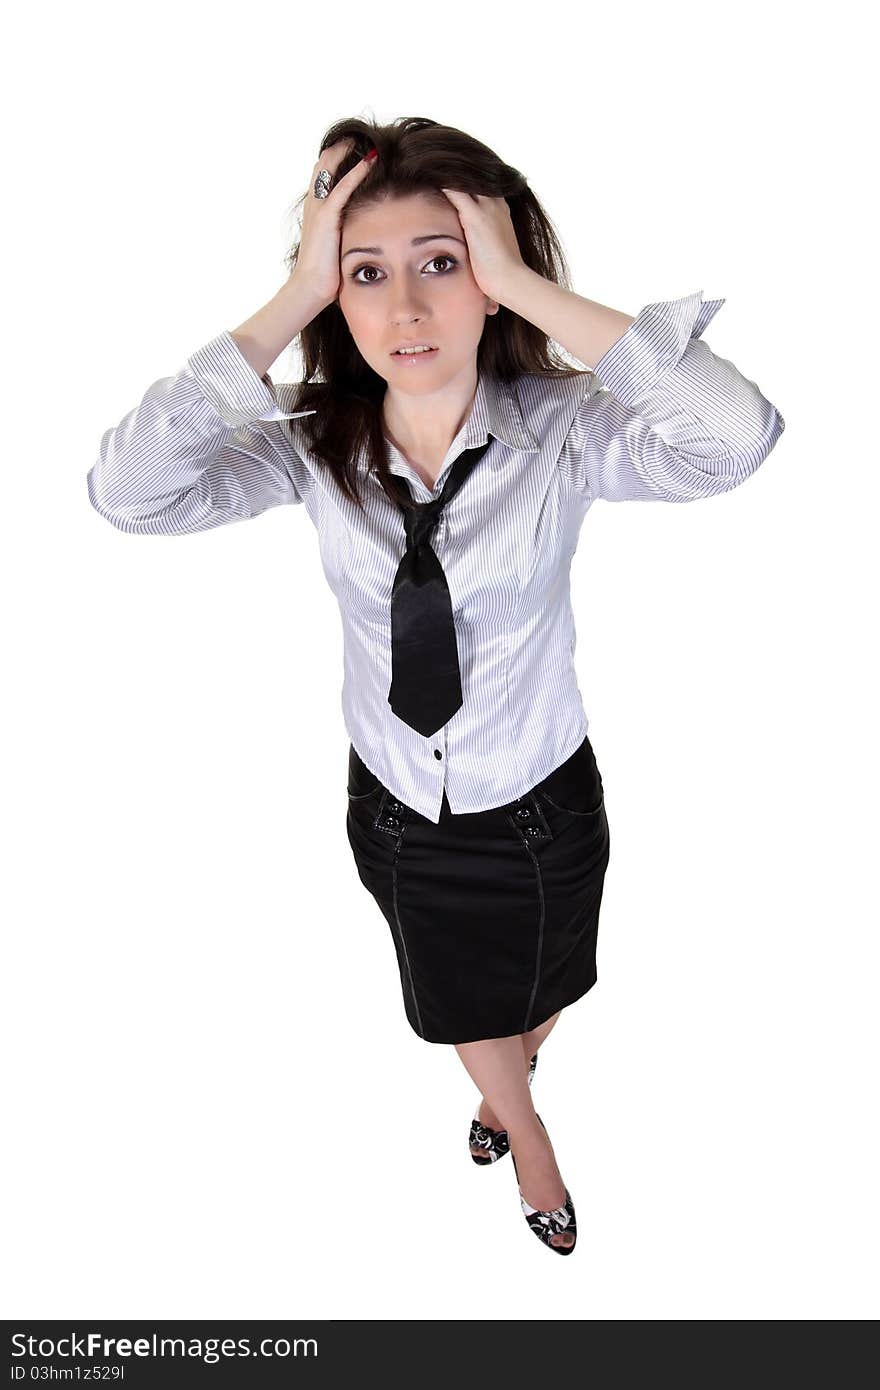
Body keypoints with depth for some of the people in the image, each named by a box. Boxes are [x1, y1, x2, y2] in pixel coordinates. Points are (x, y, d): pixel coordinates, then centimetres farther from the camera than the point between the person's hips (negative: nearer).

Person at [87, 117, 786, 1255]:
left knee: (537, 994, 29)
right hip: (395, 801, 2)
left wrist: (529, 288, -38)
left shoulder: (560, 428, -24)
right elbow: (126, 490, -32)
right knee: (459, 1006, 28)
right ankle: (523, 1130, 64)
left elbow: (735, 438, -43)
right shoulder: (311, 442, -17)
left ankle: (512, 1073, 68)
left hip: (540, 799, -1)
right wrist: (290, 303, -34)